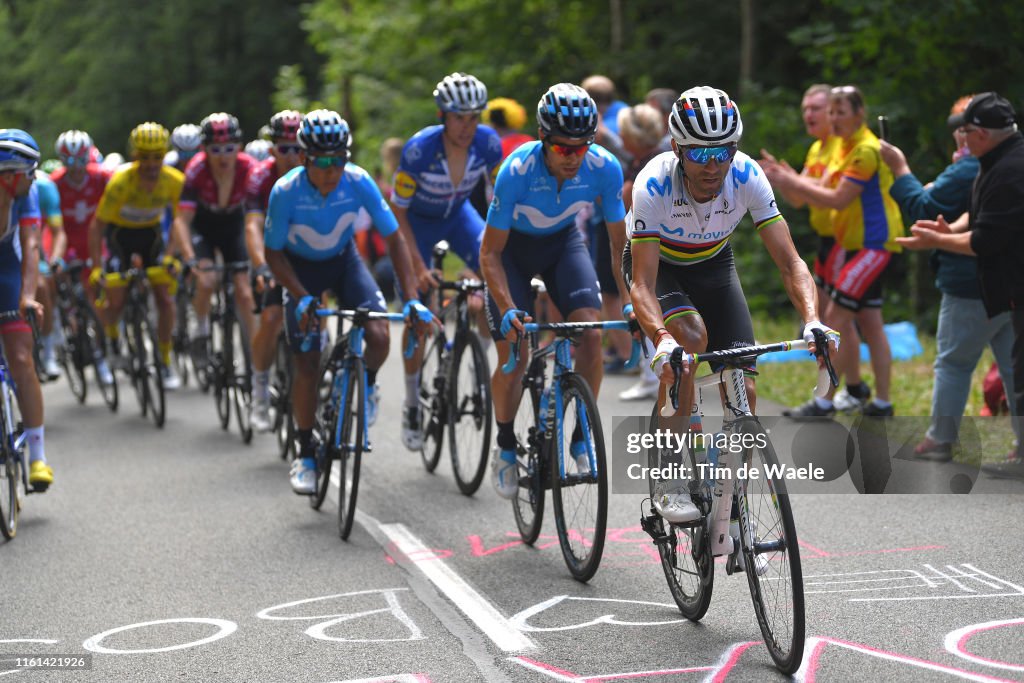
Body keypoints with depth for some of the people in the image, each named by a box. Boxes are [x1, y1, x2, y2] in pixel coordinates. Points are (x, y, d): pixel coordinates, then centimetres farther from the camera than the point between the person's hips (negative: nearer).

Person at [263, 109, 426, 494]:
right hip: (300, 267, -1)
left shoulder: (358, 182, -26)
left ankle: (367, 386, 12)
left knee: (379, 336, -22)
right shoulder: (286, 191, -29)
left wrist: (412, 298, -29)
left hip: (343, 261, 1)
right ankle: (305, 455, 9)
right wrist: (303, 298, -31)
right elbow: (273, 252, -17)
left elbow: (394, 238, -20)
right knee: (308, 363, -8)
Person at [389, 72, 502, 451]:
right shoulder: (419, 149, -32)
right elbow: (398, 211, -23)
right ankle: (412, 403, 13)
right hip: (418, 221, -3)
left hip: (458, 215, 3)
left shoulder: (488, 142, -24)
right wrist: (418, 267, -28)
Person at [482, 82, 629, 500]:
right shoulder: (517, 171, -34)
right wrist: (507, 309, -39)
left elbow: (619, 242, -12)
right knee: (513, 354, -8)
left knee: (591, 335, -20)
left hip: (563, 242, 2)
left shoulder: (604, 168, -27)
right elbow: (490, 253, -27)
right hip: (513, 246, -2)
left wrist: (630, 301, -20)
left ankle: (581, 437, -3)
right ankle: (505, 449, 15)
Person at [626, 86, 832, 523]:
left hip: (713, 265, 3)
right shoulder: (654, 184, -35)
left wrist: (811, 320, -47)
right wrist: (662, 339, -57)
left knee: (743, 391, -11)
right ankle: (668, 482, -22)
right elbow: (642, 285, -39)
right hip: (657, 265, -3)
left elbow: (790, 262, -29)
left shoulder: (747, 177, -29)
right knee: (691, 335, -34)